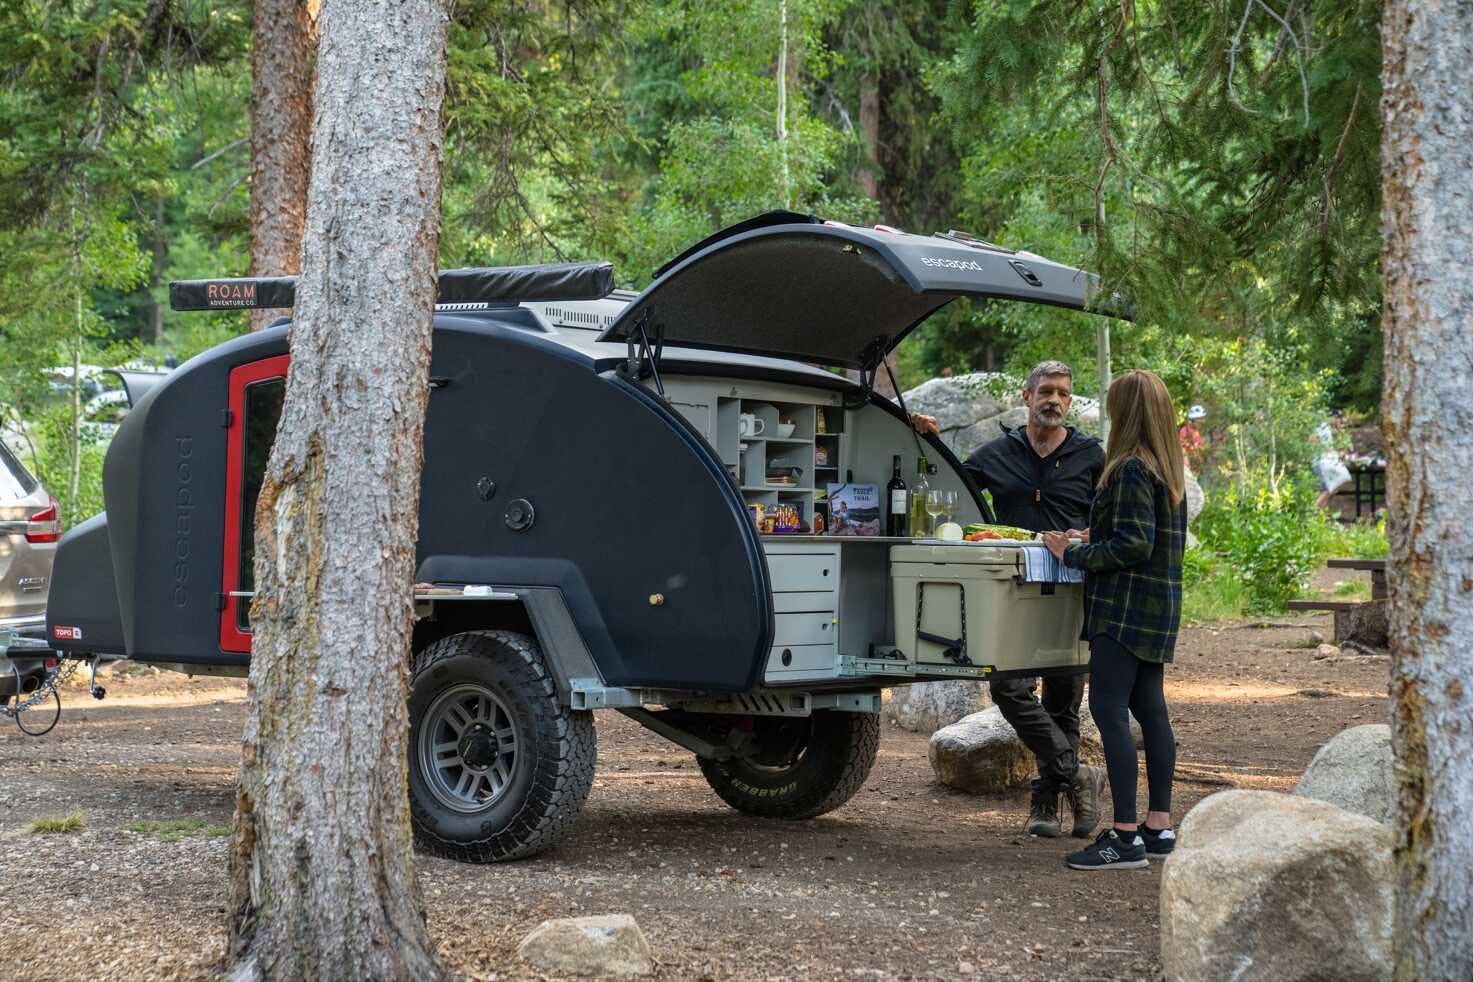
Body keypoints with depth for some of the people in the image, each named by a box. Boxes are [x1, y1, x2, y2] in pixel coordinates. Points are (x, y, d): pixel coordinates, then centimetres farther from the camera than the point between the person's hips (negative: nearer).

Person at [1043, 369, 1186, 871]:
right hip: (1158, 605, 10)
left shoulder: (1131, 469, -15)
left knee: (1109, 710, -10)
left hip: (1125, 608, -10)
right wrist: (1095, 541, 20)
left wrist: (1074, 555, -11)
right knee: (1149, 709, 14)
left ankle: (1126, 837, -14)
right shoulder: (1169, 471, 14)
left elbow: (1133, 545, -21)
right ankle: (1159, 826, 18)